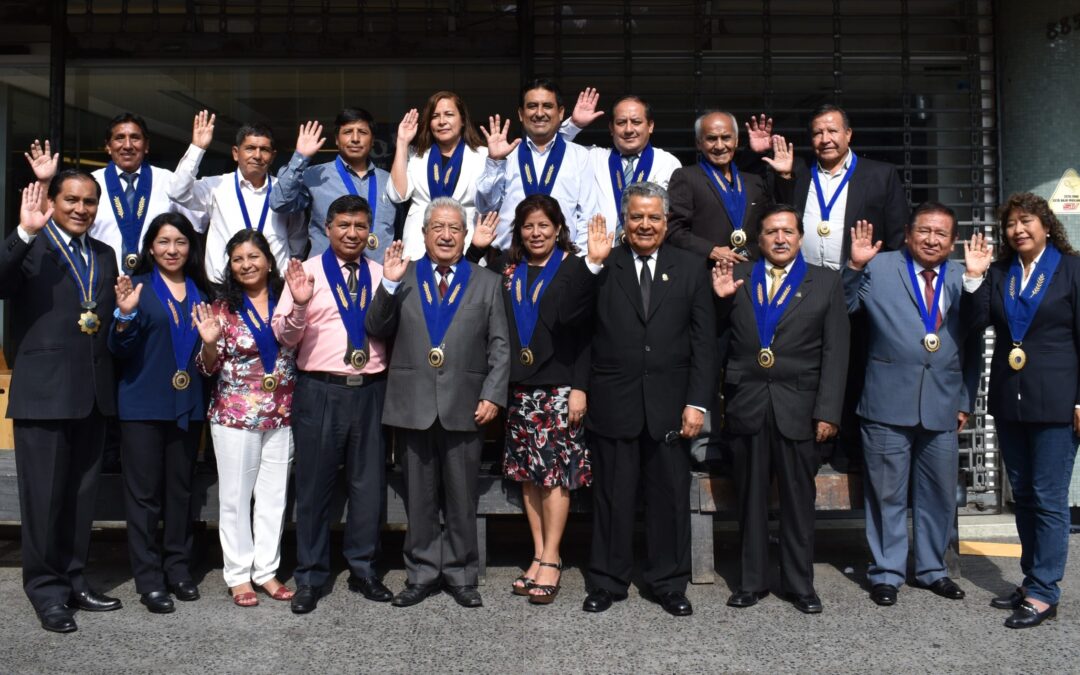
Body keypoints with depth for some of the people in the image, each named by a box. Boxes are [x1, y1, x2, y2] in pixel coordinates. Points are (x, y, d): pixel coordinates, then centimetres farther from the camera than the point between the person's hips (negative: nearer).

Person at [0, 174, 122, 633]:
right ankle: (47, 592, 16)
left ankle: (74, 581, 26)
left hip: (93, 393, 6)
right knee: (44, 497, 3)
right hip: (44, 392, -6)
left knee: (82, 495, 14)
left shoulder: (105, 256, 15)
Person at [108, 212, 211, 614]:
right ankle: (148, 579, 9)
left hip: (188, 405, 4)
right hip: (144, 405, -4)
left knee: (181, 490, 11)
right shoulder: (138, 287, -2)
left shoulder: (200, 291, 11)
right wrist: (125, 315, -24)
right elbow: (120, 350, -7)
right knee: (144, 493, 1)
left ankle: (179, 569, 21)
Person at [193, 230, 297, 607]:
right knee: (235, 496, 5)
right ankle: (238, 575, 17)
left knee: (274, 495, 10)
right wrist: (209, 343, -21)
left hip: (282, 415, 2)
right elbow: (209, 369, -1)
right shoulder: (223, 307, -2)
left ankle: (267, 570, 22)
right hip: (235, 415, -2)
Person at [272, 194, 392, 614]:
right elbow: (285, 337, -3)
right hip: (321, 391, -2)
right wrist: (299, 304, -21)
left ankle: (364, 570, 24)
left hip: (371, 390, 2)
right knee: (314, 485, 6)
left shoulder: (381, 275, 10)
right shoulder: (307, 272, 2)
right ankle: (310, 577, 19)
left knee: (369, 484, 9)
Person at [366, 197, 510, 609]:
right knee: (419, 498, 9)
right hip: (414, 405, 1)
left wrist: (492, 396, -5)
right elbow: (377, 330, 3)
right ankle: (422, 573, 22)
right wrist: (389, 285, -11)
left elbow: (499, 347, 6)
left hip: (465, 407, 0)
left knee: (462, 498, 7)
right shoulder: (403, 278, 9)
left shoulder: (487, 283, 9)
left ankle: (461, 575, 21)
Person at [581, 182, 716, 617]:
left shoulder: (691, 269, 6)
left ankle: (669, 583, 26)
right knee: (612, 495, 9)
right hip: (613, 402, -1)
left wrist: (698, 402, -3)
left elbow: (704, 342, 3)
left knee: (671, 496, 10)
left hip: (670, 404, 1)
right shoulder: (602, 268, 2)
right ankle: (607, 581, 24)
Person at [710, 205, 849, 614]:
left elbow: (835, 353, 3)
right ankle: (751, 580, 22)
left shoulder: (825, 283, 7)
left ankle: (800, 584, 20)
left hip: (797, 407, -1)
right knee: (750, 498, 9)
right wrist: (719, 300, -9)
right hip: (746, 406, 1)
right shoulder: (737, 277, 9)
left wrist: (828, 411, -4)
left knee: (798, 499, 6)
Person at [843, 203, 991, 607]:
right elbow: (842, 308, -7)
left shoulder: (963, 278, 10)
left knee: (939, 494, 14)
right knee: (887, 492, 6)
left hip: (943, 405, 3)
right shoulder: (879, 268, 1)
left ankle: (931, 569, 31)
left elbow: (974, 337, 3)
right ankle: (887, 572, 20)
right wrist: (855, 266, -15)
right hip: (889, 402, -3)